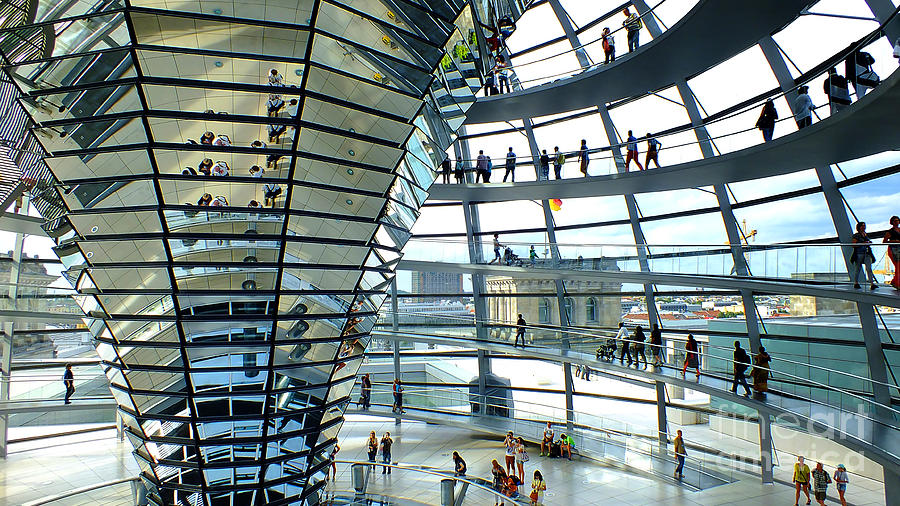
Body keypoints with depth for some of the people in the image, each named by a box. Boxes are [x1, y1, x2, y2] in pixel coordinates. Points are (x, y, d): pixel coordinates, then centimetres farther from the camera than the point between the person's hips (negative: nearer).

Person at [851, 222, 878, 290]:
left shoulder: (866, 235, 16)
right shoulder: (856, 236, -1)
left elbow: (868, 242, 27)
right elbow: (854, 245, -8)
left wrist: (869, 242, 5)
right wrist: (863, 243, -17)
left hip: (867, 254, 4)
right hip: (859, 254, -4)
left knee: (869, 268, -8)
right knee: (858, 268, 4)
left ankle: (872, 284, -14)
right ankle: (856, 283, 17)